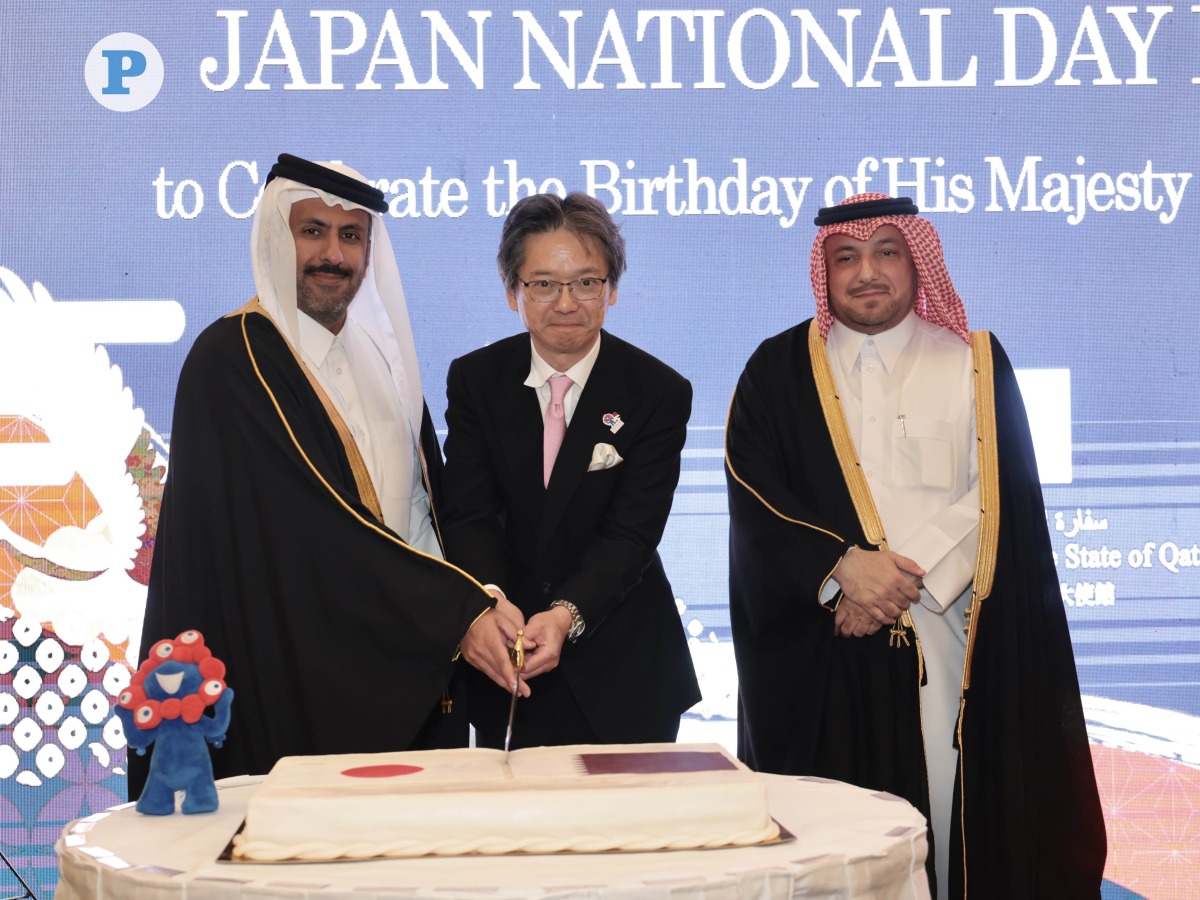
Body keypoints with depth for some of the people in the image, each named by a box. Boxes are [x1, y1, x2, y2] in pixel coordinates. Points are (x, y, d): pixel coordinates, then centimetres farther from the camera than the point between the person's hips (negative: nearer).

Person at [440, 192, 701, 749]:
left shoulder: (660, 392, -8)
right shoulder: (474, 380, -1)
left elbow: (632, 532, -15)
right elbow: (467, 512, -9)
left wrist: (567, 614, -32)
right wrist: (490, 598, -30)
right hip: (505, 660, 2)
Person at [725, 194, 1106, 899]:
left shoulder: (975, 364, 9)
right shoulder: (779, 371, 10)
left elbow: (999, 495, -2)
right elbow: (754, 497, -2)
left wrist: (906, 577, -14)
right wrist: (841, 569, -18)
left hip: (953, 644, 0)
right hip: (822, 652, 0)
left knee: (957, 820, -3)